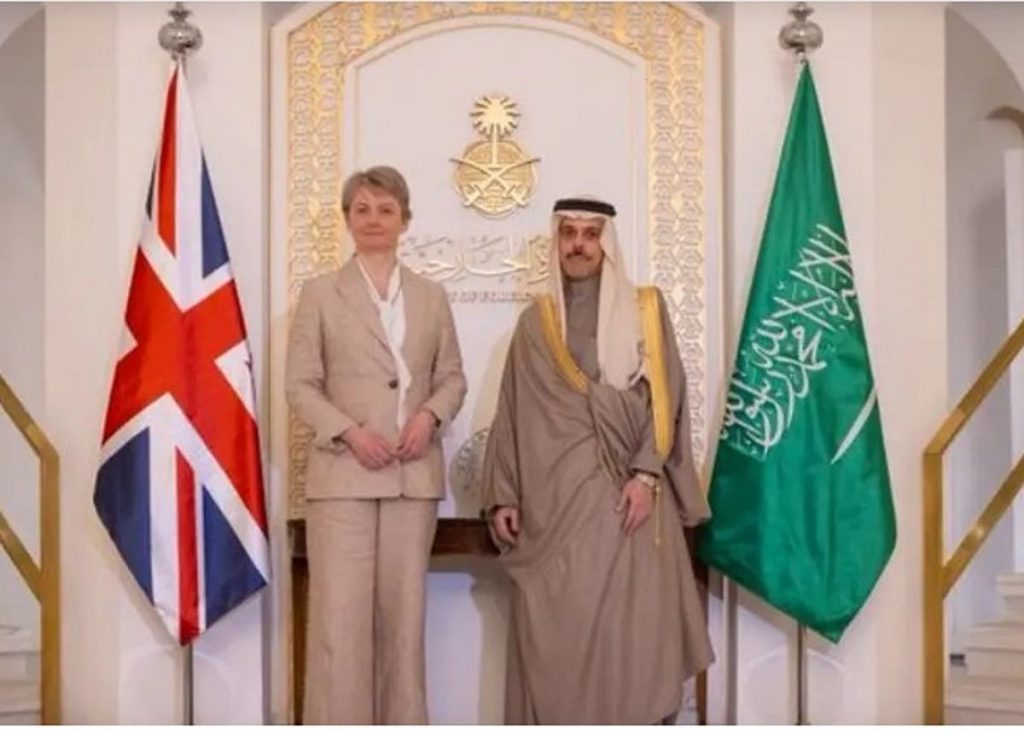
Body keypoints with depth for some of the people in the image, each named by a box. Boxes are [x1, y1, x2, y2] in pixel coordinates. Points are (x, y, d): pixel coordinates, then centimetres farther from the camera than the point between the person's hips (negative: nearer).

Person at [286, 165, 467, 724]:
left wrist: (430, 414, -8)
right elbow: (300, 384, 0)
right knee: (340, 615, -5)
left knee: (402, 612, 7)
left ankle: (402, 727, 17)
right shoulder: (321, 293, 5)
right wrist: (348, 432, -14)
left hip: (415, 475, 3)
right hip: (342, 473, -3)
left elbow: (452, 376, 13)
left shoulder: (431, 297, 13)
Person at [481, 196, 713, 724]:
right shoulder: (535, 322, 14)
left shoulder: (645, 309, 8)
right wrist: (502, 496, 3)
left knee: (628, 630, -5)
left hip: (626, 495, -2)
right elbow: (512, 412, 11)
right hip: (553, 500, 2)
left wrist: (646, 474, -12)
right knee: (554, 632, -1)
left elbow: (665, 396, 0)